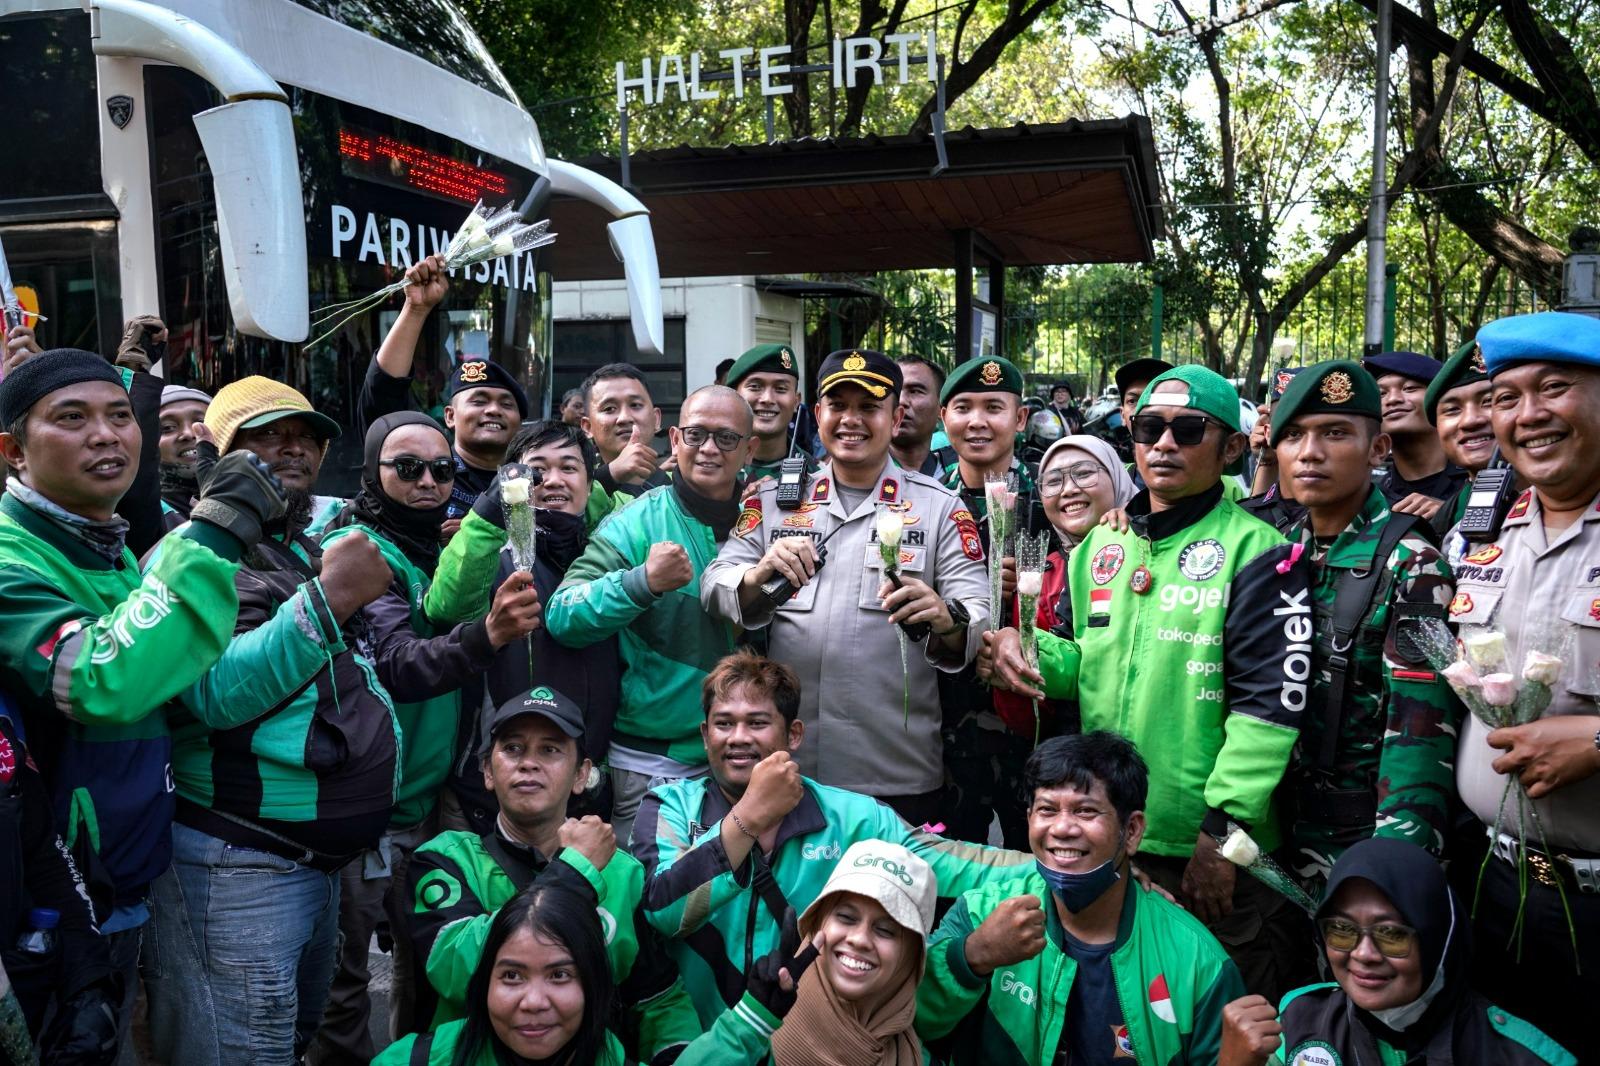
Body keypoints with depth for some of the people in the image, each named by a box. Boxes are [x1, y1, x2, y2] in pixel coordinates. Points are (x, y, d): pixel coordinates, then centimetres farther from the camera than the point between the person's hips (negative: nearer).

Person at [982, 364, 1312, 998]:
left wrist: (1223, 827, -18)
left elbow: (1270, 699, -14)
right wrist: (1024, 651, -5)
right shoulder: (1100, 546, 10)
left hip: (1213, 849, -5)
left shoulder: (1257, 553, -9)